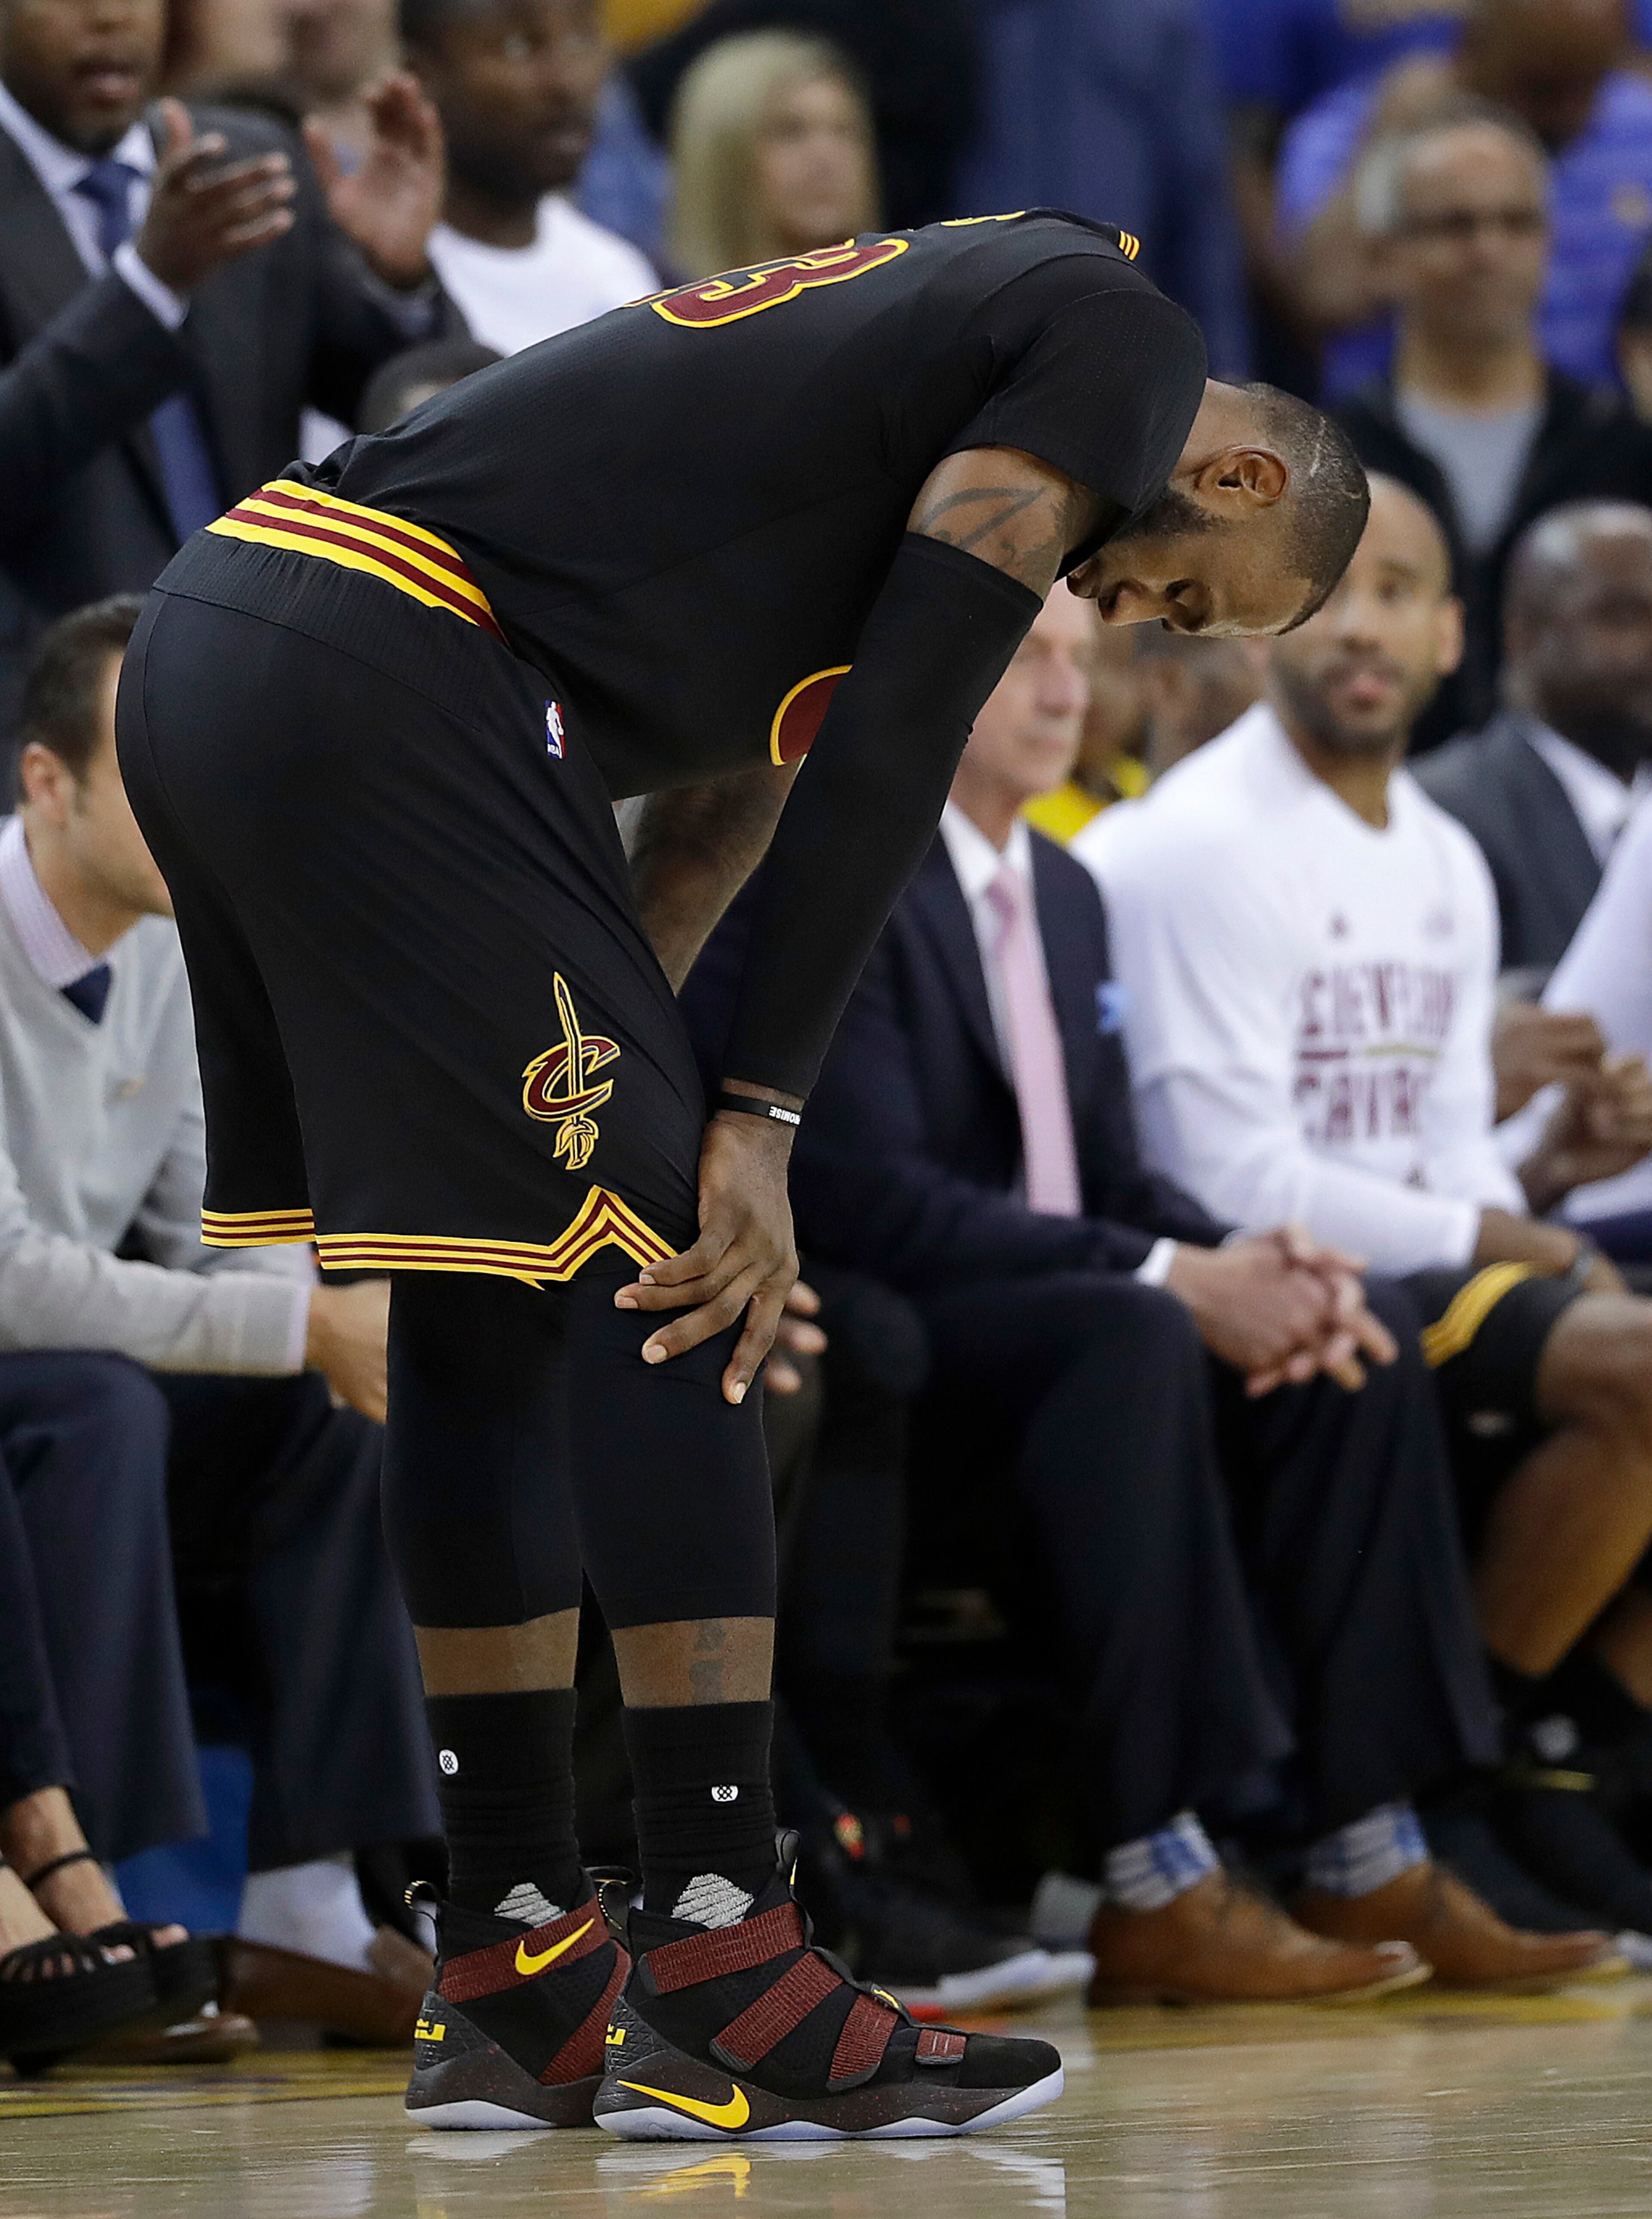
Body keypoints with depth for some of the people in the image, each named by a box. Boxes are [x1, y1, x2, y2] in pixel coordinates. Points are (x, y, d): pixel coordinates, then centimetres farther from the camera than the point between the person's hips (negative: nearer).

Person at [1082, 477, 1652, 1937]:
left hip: (1431, 1279, 9)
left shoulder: (1445, 863, 17)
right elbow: (1234, 1181, -15)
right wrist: (1485, 1239, -9)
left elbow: (1444, 1169, 16)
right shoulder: (1201, 843, -10)